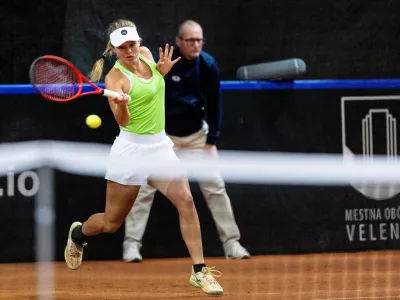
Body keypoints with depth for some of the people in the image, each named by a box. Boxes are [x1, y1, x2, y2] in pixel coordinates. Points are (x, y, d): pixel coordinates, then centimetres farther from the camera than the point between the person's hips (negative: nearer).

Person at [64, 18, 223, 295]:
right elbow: (122, 121, -24)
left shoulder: (146, 54, 2)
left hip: (160, 145, 5)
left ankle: (199, 271, -9)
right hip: (132, 148, -5)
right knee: (112, 223, 7)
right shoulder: (115, 77, -16)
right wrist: (122, 104, -46)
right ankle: (77, 234, 41)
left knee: (186, 201, -13)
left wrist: (163, 71, 2)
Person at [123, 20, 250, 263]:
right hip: (163, 134, -2)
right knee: (145, 187, -7)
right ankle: (131, 243, -2)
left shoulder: (208, 65, -12)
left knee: (215, 186, -1)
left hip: (197, 134, 2)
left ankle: (231, 242, 6)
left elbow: (215, 103, -4)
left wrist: (212, 140, -6)